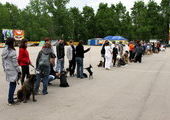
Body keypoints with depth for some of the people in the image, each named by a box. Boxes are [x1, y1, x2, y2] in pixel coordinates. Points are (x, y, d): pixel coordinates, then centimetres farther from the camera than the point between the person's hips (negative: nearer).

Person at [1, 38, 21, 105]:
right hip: (13, 71, -8)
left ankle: (10, 99, 23)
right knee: (13, 85, 1)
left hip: (7, 70, 8)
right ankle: (10, 101, 6)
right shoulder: (12, 52, -18)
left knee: (11, 84, 17)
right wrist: (19, 71, -9)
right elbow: (15, 63, -16)